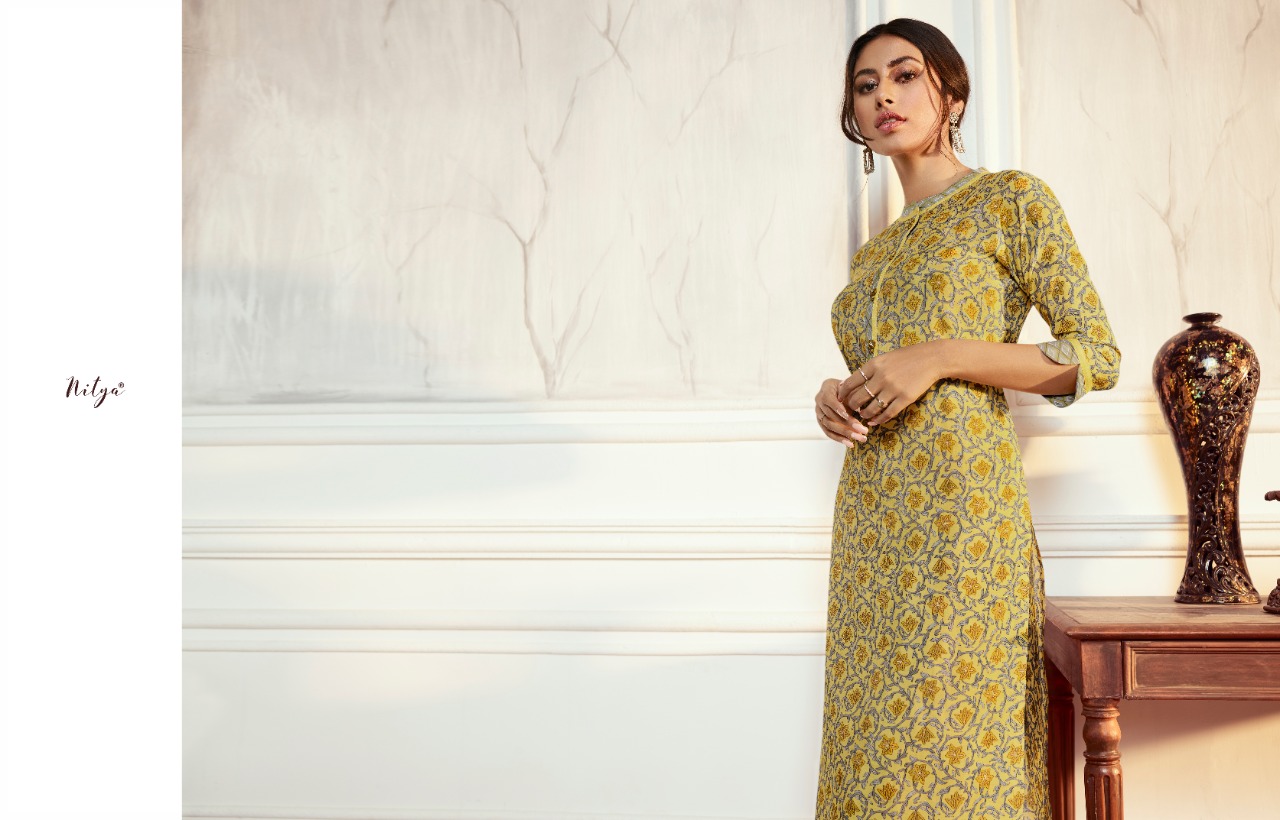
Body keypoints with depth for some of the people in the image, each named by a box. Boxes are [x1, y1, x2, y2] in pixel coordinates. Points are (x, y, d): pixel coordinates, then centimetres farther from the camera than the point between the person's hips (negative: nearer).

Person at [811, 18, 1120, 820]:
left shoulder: (1010, 198, 2)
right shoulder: (873, 252, 20)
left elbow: (1097, 354, -4)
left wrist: (944, 355, -13)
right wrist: (838, 400, 4)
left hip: (963, 508, -6)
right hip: (871, 523, 6)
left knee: (955, 741, -5)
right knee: (878, 754, 7)